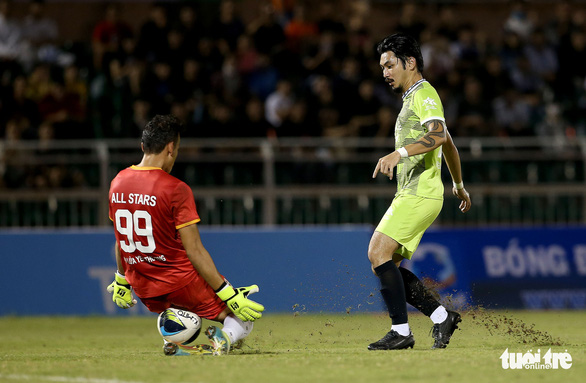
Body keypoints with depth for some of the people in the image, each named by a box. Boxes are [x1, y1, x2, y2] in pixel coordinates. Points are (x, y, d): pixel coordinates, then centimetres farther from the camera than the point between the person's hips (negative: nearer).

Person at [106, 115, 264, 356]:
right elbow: (194, 251, -18)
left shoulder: (117, 183, 2)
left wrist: (122, 282, 28)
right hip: (179, 282, -7)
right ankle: (224, 337, -28)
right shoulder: (175, 189, -17)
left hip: (144, 291, 7)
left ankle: (174, 338, 7)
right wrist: (229, 295, -14)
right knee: (244, 318, 5)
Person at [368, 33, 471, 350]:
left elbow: (439, 135, -26)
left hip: (421, 193, -10)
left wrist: (398, 153, -37)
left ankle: (401, 331, -17)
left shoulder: (424, 94, -7)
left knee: (379, 252, -18)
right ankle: (441, 317, 7)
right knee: (385, 264, 3)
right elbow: (448, 145, 35)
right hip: (410, 194, 10)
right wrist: (459, 185, 46)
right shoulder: (412, 98, 25)